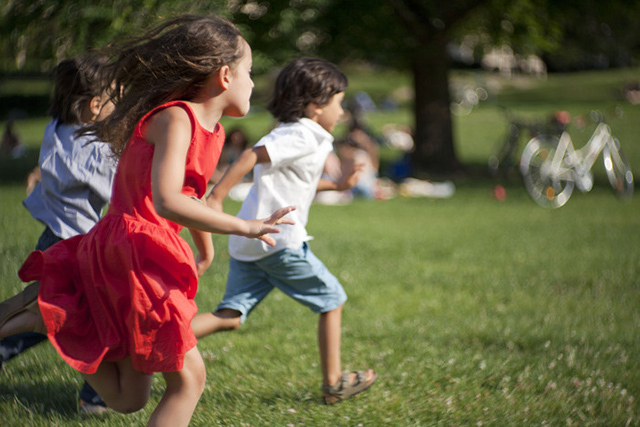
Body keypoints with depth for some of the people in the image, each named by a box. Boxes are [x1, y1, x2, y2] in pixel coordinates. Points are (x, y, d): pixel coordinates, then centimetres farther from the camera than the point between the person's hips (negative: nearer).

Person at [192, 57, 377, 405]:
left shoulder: (291, 134, 21)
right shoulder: (305, 136, -10)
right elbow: (252, 156, -23)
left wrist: (336, 185, 36)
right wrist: (216, 198, -29)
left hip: (247, 242, 9)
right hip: (279, 241, -9)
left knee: (230, 316, 4)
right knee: (331, 299, 9)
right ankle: (334, 382, 17)